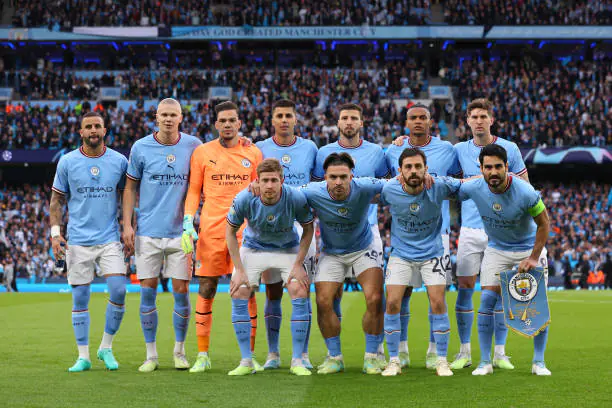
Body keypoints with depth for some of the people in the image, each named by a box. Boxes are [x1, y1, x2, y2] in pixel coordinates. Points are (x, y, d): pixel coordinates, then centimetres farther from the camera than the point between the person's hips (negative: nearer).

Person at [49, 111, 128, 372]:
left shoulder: (119, 161, 3)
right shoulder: (67, 162, 2)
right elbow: (57, 200, 7)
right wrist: (55, 233, -3)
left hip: (110, 239, 0)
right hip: (78, 240, 0)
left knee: (118, 291, -11)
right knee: (80, 297, 1)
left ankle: (106, 348, 8)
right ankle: (83, 356, 10)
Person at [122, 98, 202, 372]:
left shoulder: (192, 146, 1)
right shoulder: (141, 147, 1)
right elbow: (130, 187, 7)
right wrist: (127, 225, 0)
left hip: (180, 231, 0)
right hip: (148, 232, 0)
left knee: (181, 291, 0)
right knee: (148, 291, 0)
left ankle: (179, 351, 16)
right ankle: (151, 355, 10)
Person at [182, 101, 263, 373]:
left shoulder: (253, 154, 8)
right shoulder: (202, 152, 6)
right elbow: (193, 190, 10)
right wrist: (188, 223, 0)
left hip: (244, 229, 0)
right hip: (211, 230, 0)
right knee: (206, 291, 1)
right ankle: (202, 355, 8)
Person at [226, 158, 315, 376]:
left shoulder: (296, 198, -27)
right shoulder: (244, 199, -26)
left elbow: (308, 229, -9)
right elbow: (230, 231, -10)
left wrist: (298, 264, -14)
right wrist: (239, 270, -13)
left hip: (288, 250, 0)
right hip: (253, 248, 1)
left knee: (300, 293, -18)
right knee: (238, 295, -14)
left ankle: (297, 361, -6)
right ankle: (246, 361, -3)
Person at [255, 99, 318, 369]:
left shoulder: (309, 148, 6)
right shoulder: (259, 149, 4)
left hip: (301, 225, 0)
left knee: (303, 292, -1)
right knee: (273, 293, 3)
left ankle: (303, 354, 6)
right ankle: (273, 354, 11)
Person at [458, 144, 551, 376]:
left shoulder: (525, 192, -28)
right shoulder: (474, 189, -20)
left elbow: (543, 224, -14)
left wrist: (533, 258, -15)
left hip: (529, 248, -2)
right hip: (496, 250, 2)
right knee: (487, 300, -10)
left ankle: (539, 362, 5)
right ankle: (485, 362, -3)